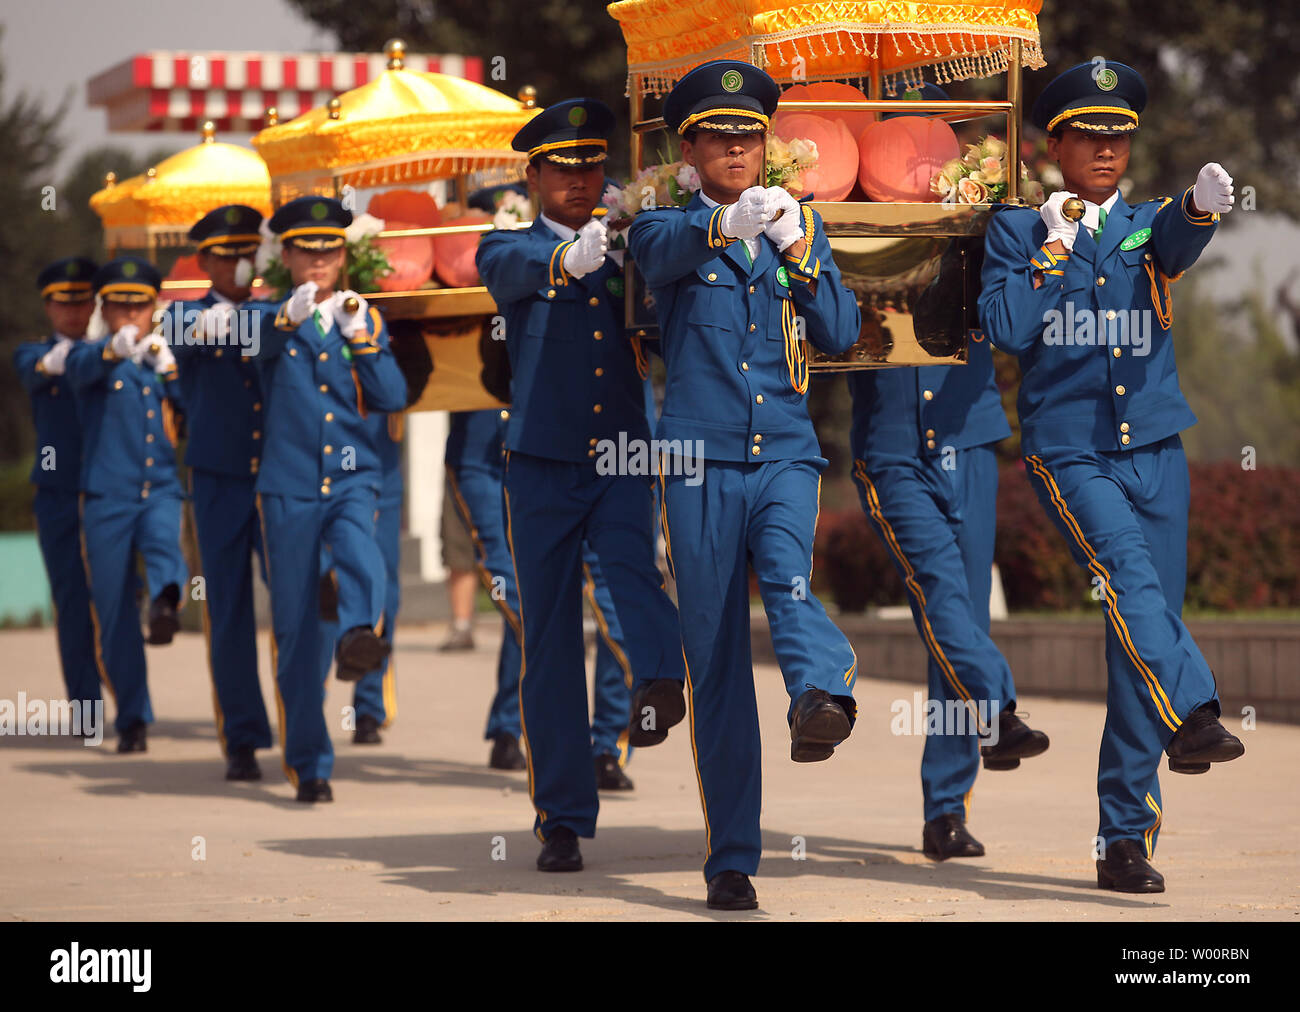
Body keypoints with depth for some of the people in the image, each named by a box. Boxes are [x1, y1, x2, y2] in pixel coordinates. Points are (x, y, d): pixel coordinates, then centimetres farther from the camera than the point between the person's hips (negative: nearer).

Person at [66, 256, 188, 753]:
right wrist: (113, 351, -43)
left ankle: (166, 601, -63)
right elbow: (80, 370, -20)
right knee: (114, 612, 1)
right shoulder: (92, 354, 6)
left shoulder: (168, 355, 15)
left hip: (163, 490, 1)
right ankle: (133, 718, 10)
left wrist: (169, 369, -11)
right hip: (107, 495, -1)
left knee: (165, 542, -34)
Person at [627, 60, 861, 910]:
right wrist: (725, 225, -42)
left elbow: (842, 334, 5)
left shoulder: (803, 224, 14)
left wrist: (797, 251, -11)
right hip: (701, 461, -1)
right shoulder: (669, 229, 5)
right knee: (716, 661, -1)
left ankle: (824, 690, -59)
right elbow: (662, 252, -21)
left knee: (787, 577, -31)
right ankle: (732, 859, 4)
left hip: (786, 452, 1)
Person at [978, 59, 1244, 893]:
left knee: (1147, 627, 2)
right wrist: (1054, 247, -8)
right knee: (1129, 575, -30)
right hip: (1068, 452, -3)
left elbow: (1178, 244, -16)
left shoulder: (1148, 224, 10)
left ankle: (1127, 838, 6)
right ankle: (1192, 715, -46)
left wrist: (1202, 205, -38)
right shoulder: (1018, 231, 6)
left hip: (1155, 451, 3)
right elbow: (1004, 328, -8)